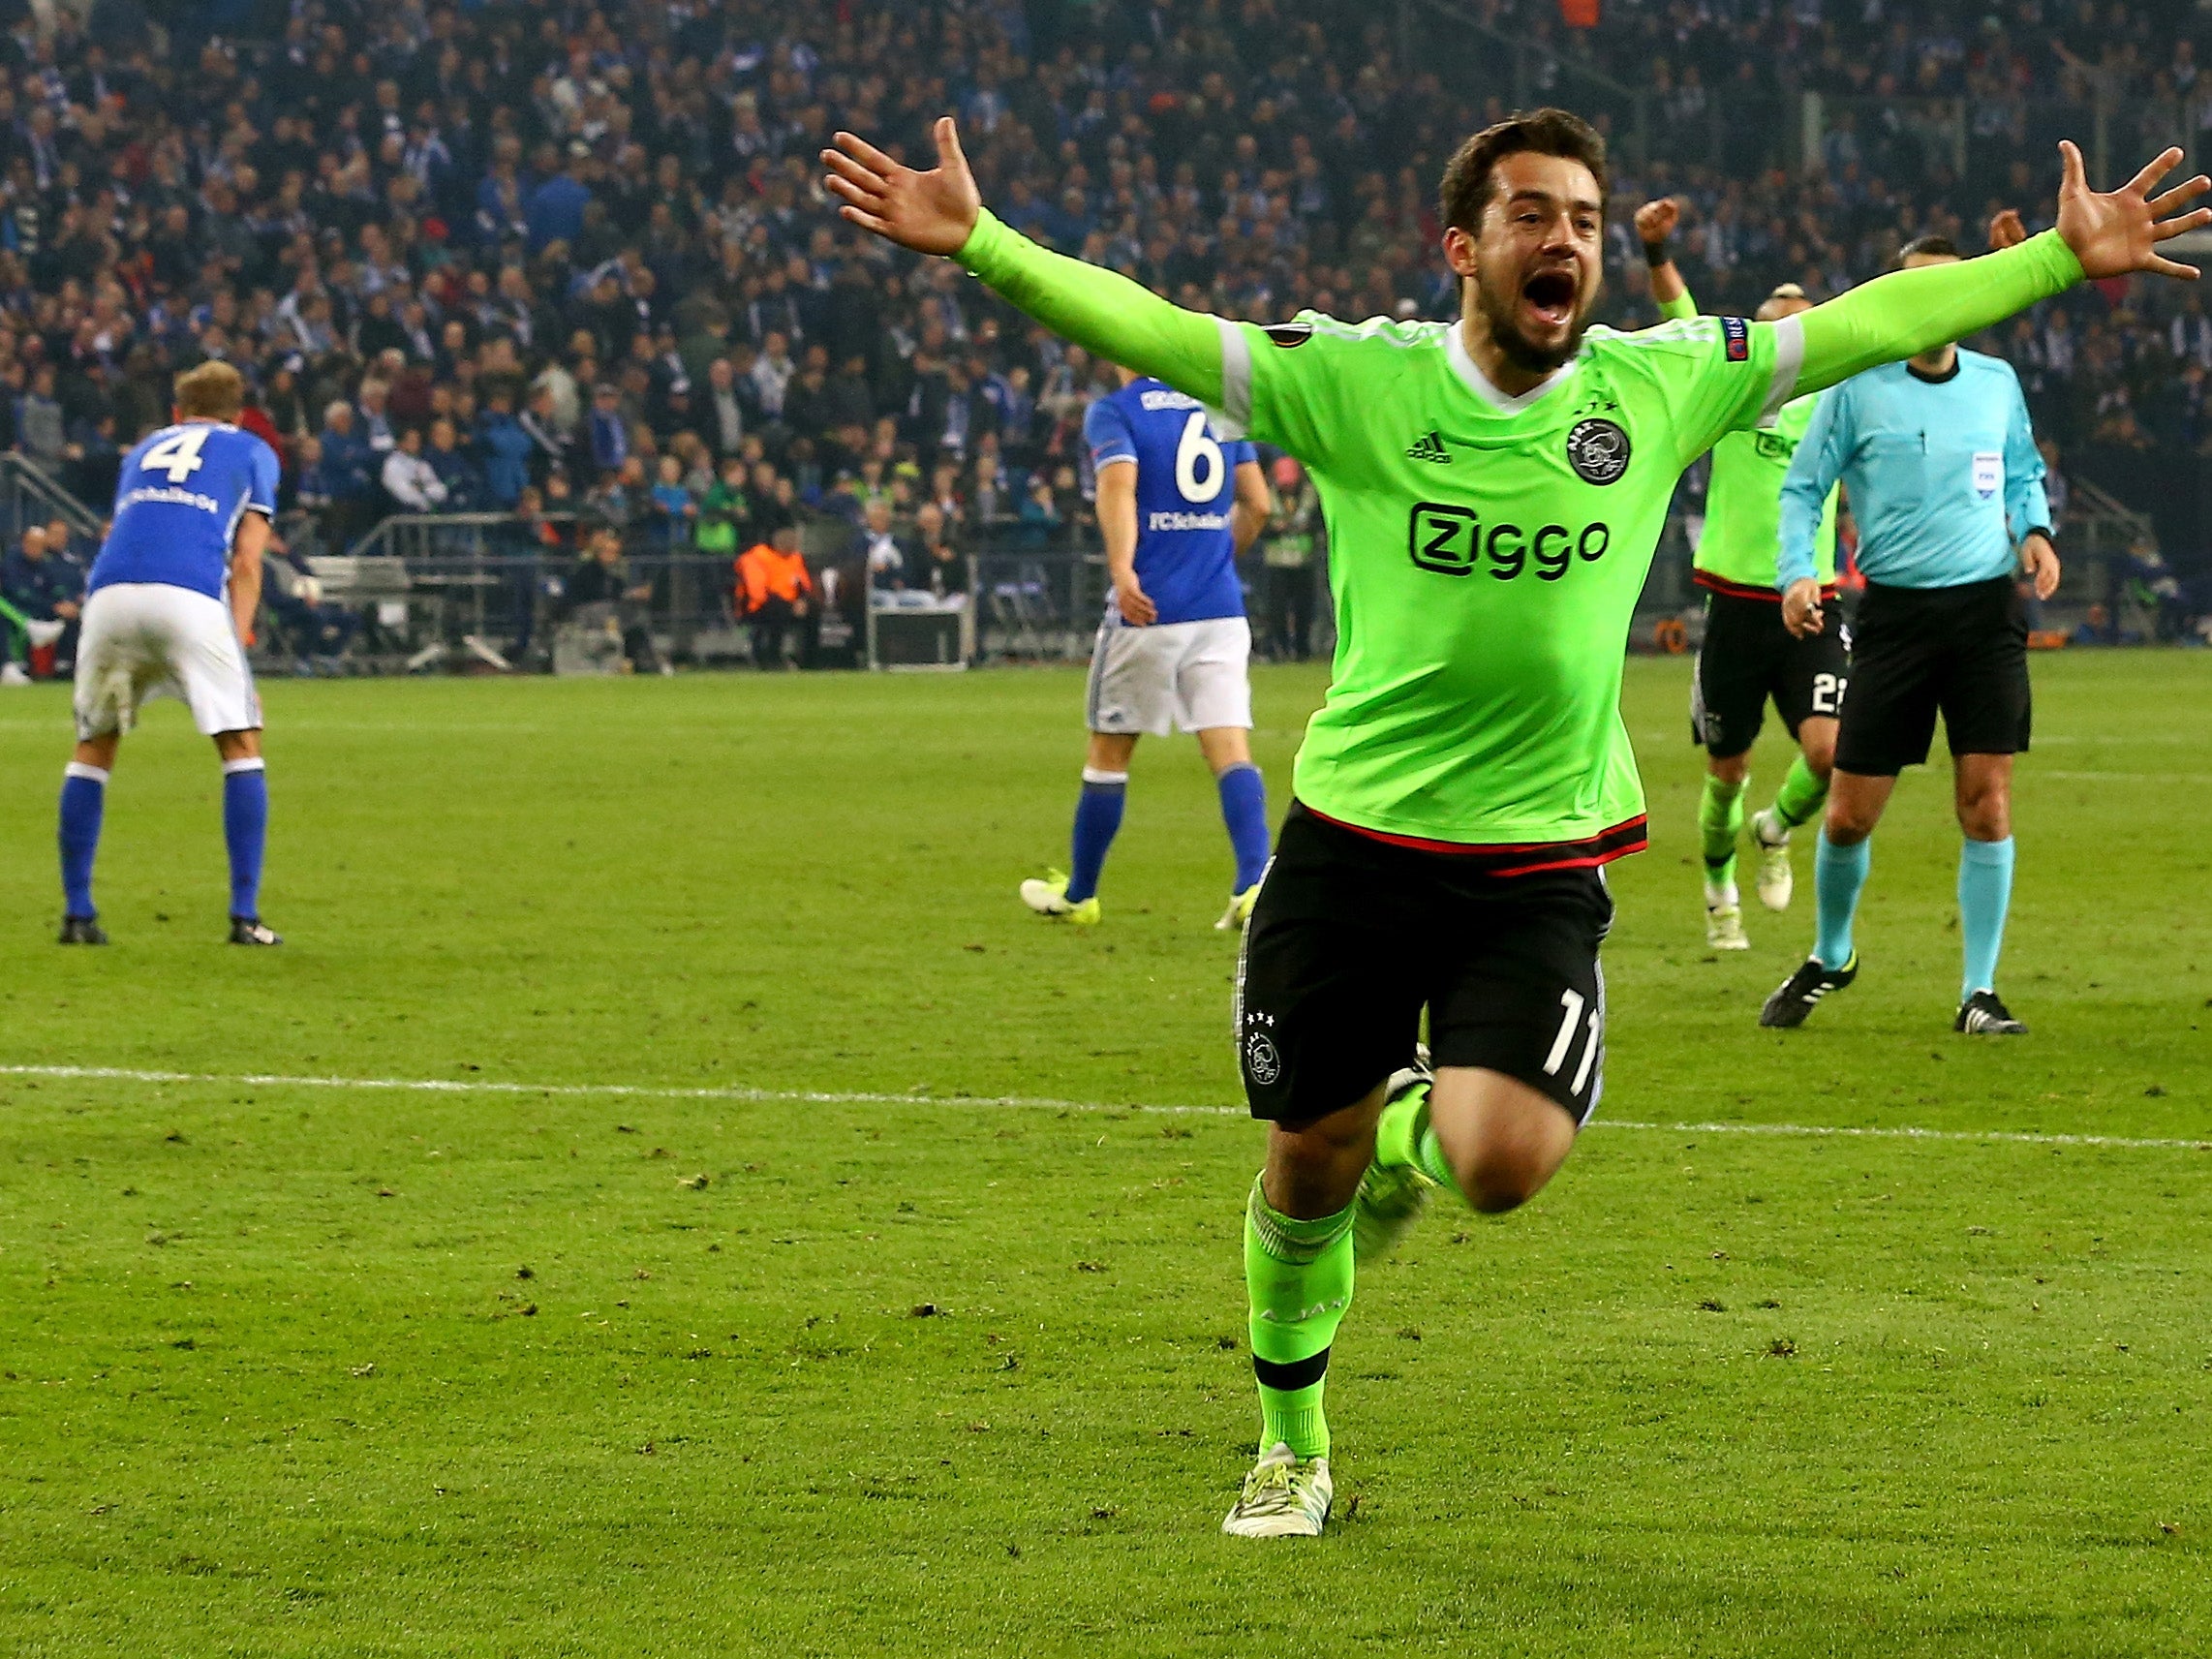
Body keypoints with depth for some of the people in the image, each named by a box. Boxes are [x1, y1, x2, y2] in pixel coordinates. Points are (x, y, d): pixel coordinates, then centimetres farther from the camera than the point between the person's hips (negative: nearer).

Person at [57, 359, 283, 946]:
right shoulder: (253, 453, 22)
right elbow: (245, 563, 11)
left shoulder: (143, 450, 33)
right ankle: (245, 916, 0)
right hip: (190, 595, -3)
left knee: (93, 749, 18)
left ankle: (77, 913, 13)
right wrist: (237, 643, 8)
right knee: (241, 747, 8)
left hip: (111, 591, 3)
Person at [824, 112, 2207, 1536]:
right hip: (1352, 843, 0)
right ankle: (1292, 1446, 34)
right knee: (1308, 1165, 9)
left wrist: (2063, 257, 8)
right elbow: (1146, 328, -13)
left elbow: (1881, 321, 6)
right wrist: (982, 242, -26)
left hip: (1543, 861, 1)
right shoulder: (1357, 380, -8)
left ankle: (1416, 1127, 20)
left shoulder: (1660, 387, -1)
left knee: (1505, 1163, -19)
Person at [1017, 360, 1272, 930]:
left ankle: (1078, 894, 24)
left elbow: (1119, 483, -21)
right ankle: (1255, 883, -23)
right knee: (1230, 748, -4)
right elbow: (1257, 504, 14)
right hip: (1221, 611, 3)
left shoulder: (1114, 412, -2)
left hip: (1147, 609, -3)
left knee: (1109, 751, 11)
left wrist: (1122, 570, -32)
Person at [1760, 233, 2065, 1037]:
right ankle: (1830, 957, 28)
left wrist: (2034, 530, 1)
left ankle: (1979, 993, 3)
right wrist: (1796, 574, -11)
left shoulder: (1997, 383, 8)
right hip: (1894, 610, -2)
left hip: (1986, 608, 2)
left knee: (1986, 804, -5)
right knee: (1849, 815, 1)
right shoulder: (1857, 388, -1)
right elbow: (1802, 488, 3)